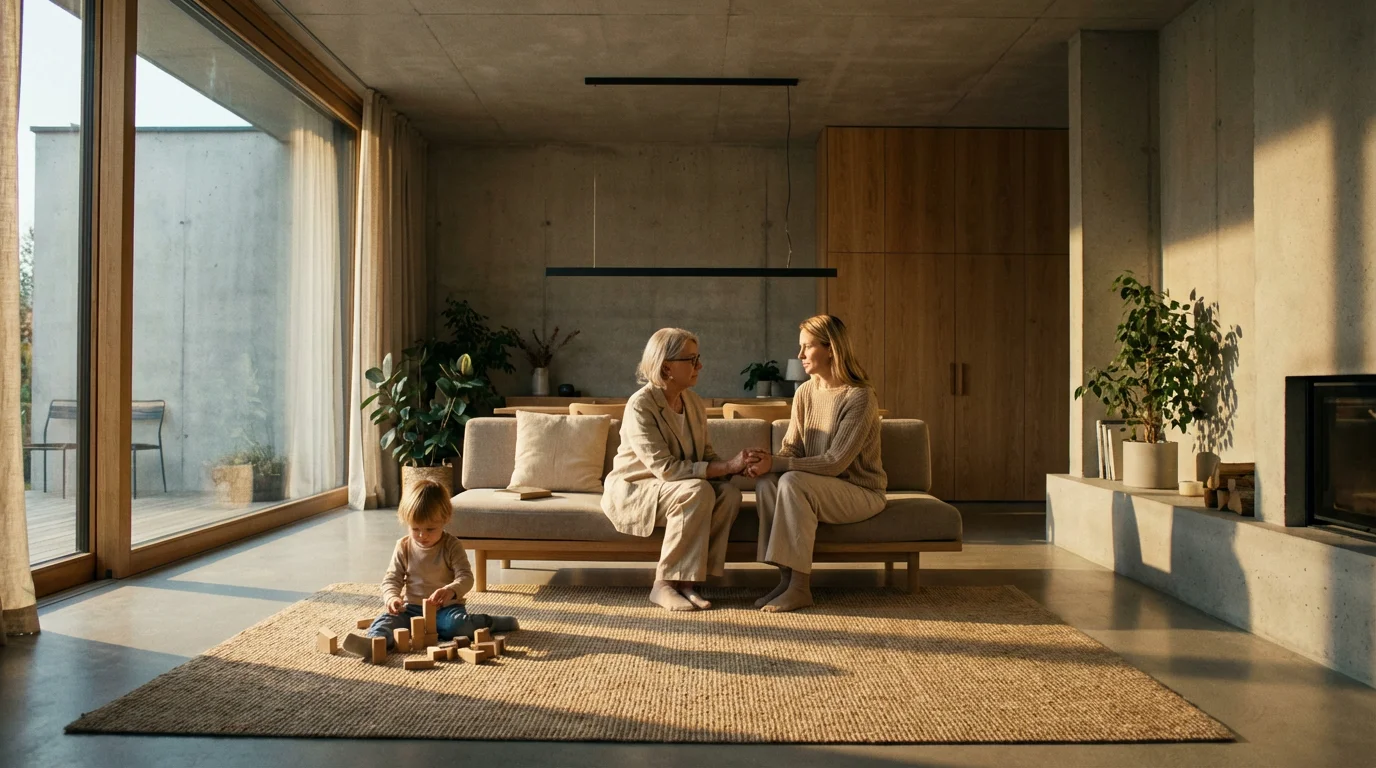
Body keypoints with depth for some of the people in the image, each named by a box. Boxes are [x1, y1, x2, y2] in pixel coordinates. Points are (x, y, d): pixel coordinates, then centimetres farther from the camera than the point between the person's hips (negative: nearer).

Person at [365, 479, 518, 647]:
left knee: (456, 625, -33)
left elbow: (465, 577, -14)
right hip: (412, 609, 3)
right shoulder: (404, 547, 2)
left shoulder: (452, 546, -6)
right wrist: (392, 597, -18)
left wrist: (451, 591, -37)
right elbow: (392, 578, 5)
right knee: (385, 620, -23)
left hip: (446, 609, -3)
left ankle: (489, 622, -12)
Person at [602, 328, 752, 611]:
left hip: (669, 490, 7)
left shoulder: (693, 401, 2)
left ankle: (687, 580, -15)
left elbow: (706, 454, 6)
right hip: (632, 491, -7)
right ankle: (663, 584, -21)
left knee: (730, 493, -20)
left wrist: (737, 467, -17)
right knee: (697, 491, -33)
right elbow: (666, 469, -29)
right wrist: (727, 466, -30)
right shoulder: (640, 406, -21)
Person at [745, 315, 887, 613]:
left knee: (793, 481, -32)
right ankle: (786, 577, -17)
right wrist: (768, 462, -20)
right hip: (821, 489, 6)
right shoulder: (804, 392, 4)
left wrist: (776, 464, -28)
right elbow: (792, 448, 3)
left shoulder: (859, 397, -18)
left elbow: (835, 462, -23)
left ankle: (800, 586, -26)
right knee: (766, 483, -23)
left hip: (862, 491, -6)